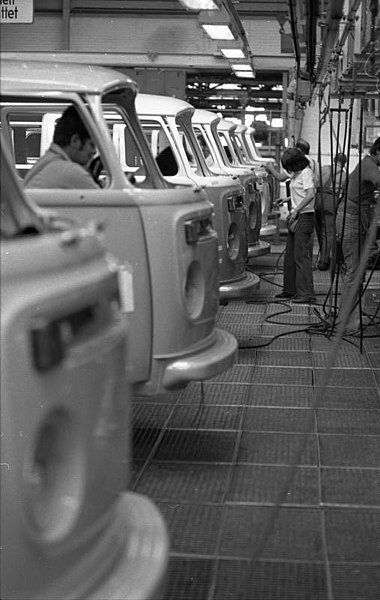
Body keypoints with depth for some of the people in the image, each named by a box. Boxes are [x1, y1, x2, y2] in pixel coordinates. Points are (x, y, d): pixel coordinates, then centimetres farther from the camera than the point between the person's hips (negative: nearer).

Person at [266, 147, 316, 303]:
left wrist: (296, 210, -24)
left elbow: (311, 194, -24)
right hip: (295, 217, 10)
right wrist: (271, 169, 27)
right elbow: (281, 177, 35)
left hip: (304, 216, -10)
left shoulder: (306, 172, -12)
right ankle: (290, 290, 22)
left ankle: (307, 293, -11)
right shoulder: (296, 173, 15)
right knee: (290, 255, 13)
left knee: (302, 255, -11)